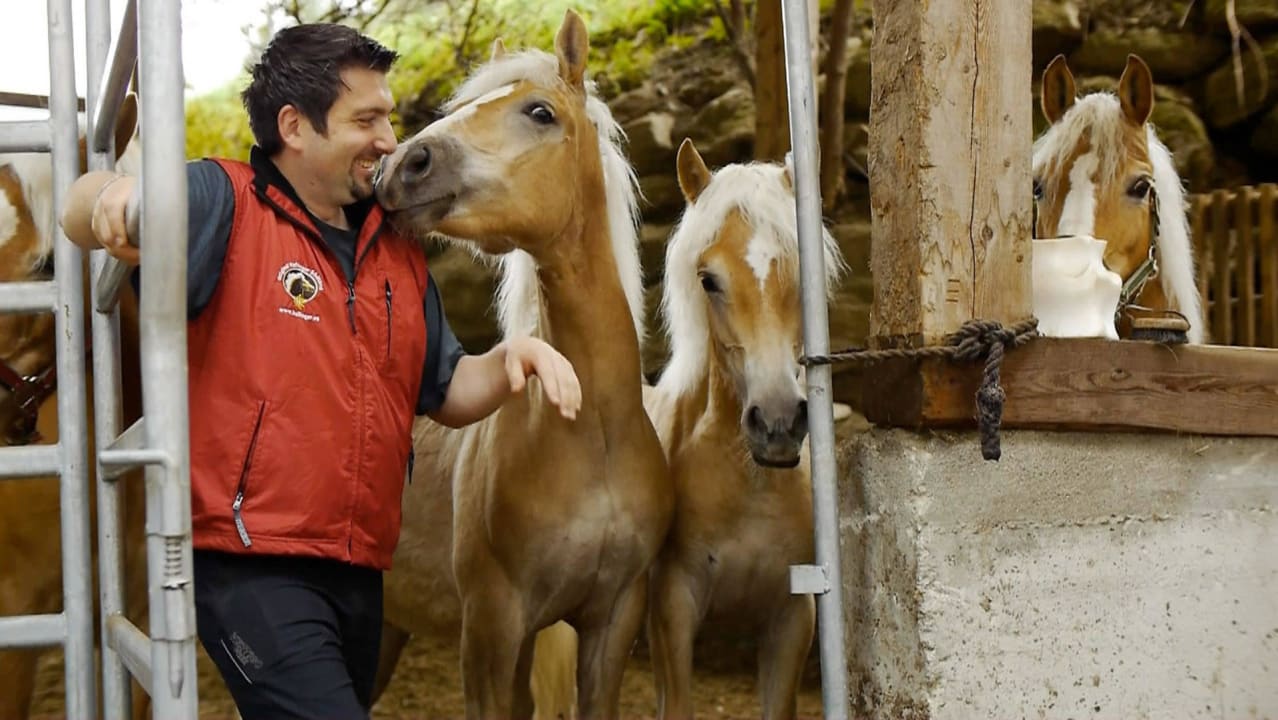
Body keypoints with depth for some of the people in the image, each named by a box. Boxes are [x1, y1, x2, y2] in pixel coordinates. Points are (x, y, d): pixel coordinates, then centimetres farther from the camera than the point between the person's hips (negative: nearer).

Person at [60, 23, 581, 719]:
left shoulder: (396, 245, 14)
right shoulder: (224, 205, -7)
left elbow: (448, 393, 20)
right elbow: (81, 213, -22)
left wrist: (511, 357, -1)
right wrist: (111, 194, -45)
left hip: (359, 574, 8)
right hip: (251, 568, -7)